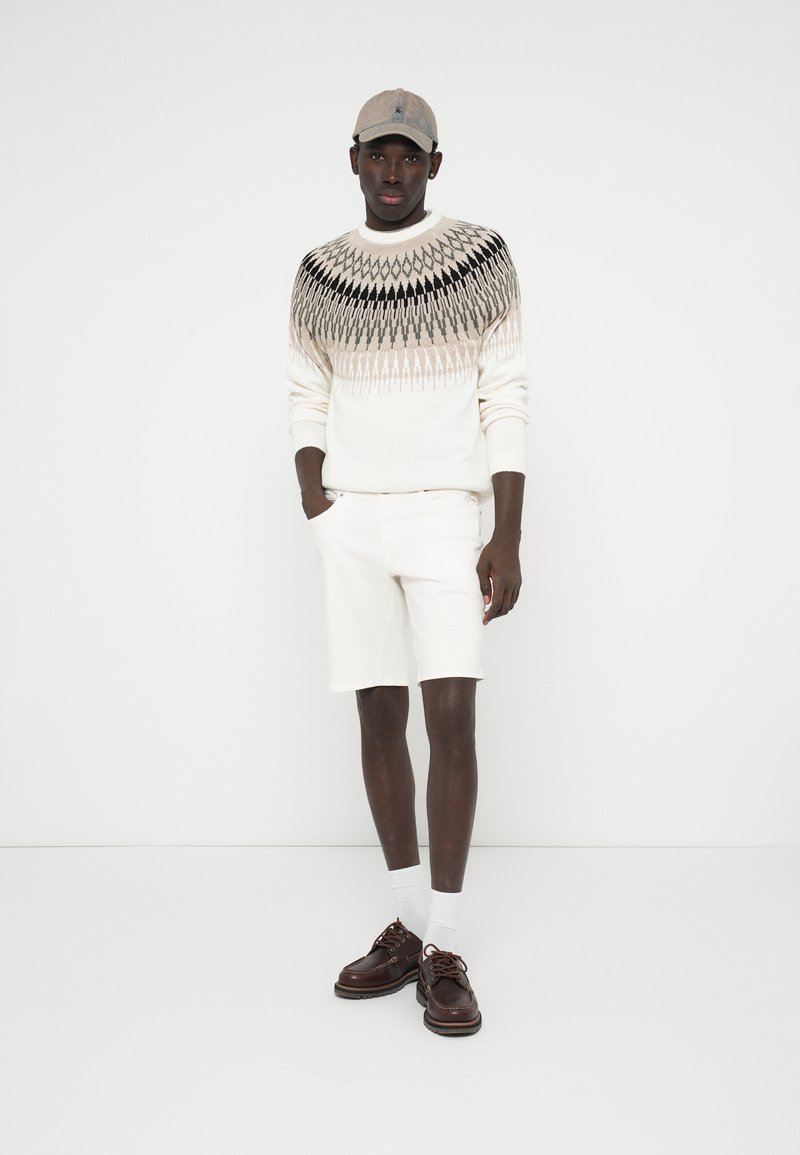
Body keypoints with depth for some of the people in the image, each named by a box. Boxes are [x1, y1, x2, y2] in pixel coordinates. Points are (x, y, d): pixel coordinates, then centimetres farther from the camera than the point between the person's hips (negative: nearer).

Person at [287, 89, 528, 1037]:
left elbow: (507, 403, -1)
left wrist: (509, 538, -9)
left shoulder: (483, 259, 1)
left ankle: (444, 951, -1)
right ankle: (407, 928, 17)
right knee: (380, 718, 4)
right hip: (350, 522, 3)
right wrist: (316, 512, -1)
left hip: (446, 515, -2)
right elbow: (307, 401, 14)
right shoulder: (319, 274, 9)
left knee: (451, 717, -11)